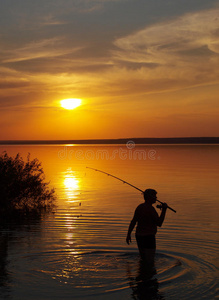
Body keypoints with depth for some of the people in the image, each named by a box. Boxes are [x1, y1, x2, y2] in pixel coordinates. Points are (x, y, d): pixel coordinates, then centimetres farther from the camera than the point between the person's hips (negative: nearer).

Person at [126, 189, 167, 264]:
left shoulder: (139, 207, 6)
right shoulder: (151, 209, -18)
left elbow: (133, 222, 7)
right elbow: (159, 224, -14)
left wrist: (128, 235, 12)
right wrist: (164, 210, -10)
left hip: (139, 235, 9)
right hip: (148, 238, -8)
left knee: (143, 259, 20)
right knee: (150, 262, -4)